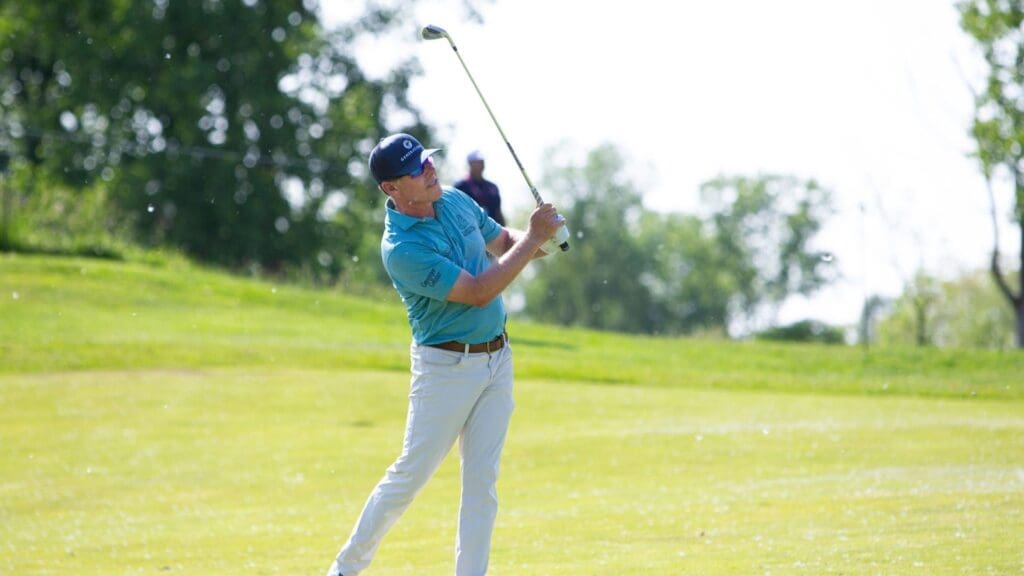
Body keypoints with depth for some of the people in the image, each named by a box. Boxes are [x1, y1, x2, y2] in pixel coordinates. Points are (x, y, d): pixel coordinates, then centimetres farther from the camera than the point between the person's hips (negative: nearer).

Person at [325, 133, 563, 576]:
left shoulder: (456, 201, 3)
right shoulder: (401, 248, -22)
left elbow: (502, 240, 18)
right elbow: (479, 292, -24)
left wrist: (532, 239, -7)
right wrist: (534, 238, -21)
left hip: (497, 357, 7)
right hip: (446, 367, -7)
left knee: (482, 481, 4)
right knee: (411, 473, -1)